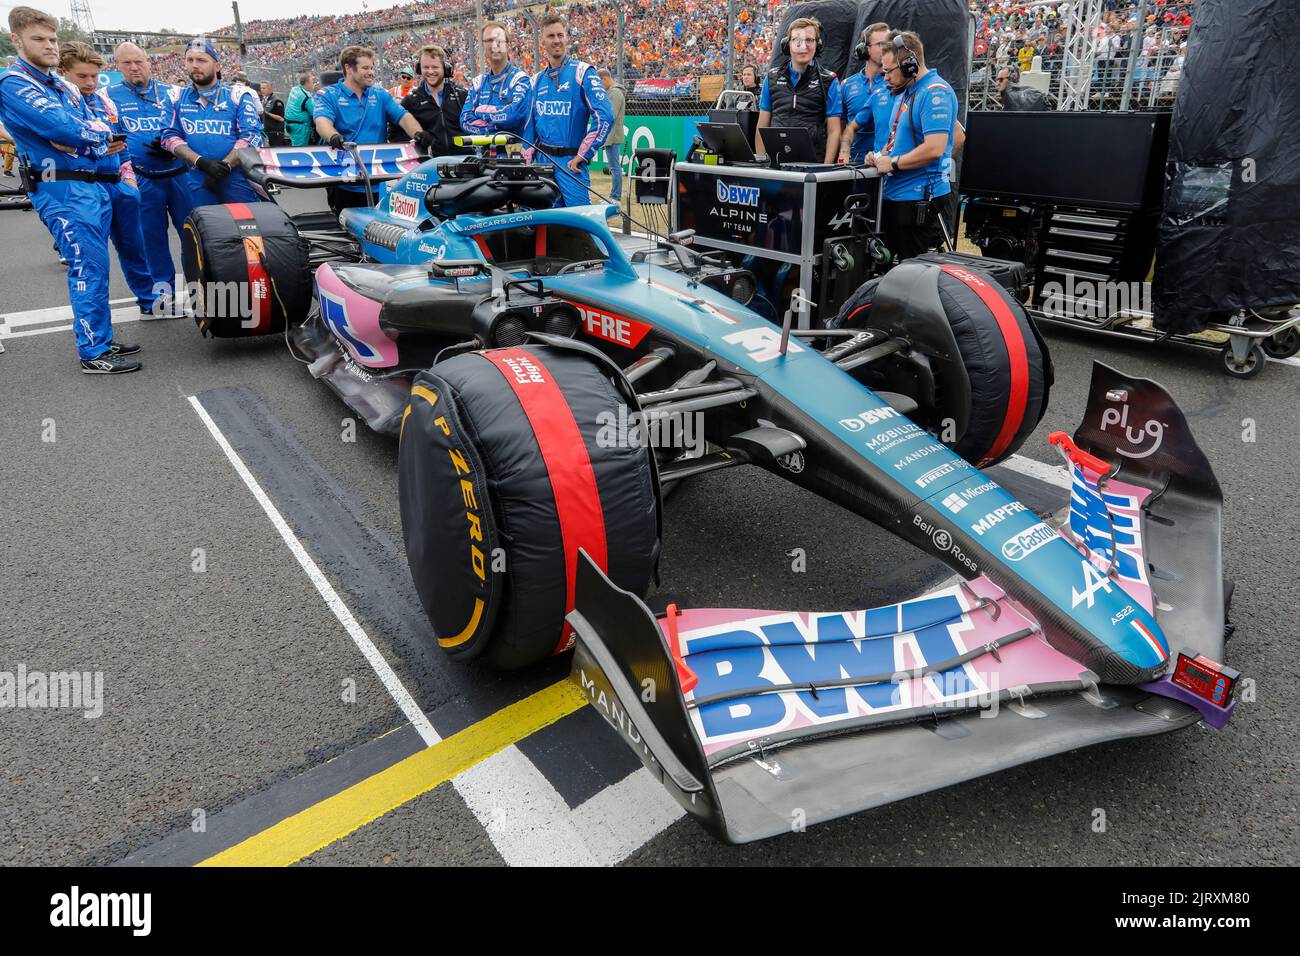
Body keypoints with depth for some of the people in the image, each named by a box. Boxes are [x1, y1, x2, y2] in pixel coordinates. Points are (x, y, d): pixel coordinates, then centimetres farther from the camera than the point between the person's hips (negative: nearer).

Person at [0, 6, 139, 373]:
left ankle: (102, 339, 20)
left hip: (92, 185, 8)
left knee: (94, 268, 11)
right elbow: (60, 126, -21)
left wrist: (81, 141, -11)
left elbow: (105, 132, 10)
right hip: (61, 190, -8)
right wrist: (92, 133, -2)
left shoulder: (65, 87, 18)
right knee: (88, 268, -11)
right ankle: (93, 353, -7)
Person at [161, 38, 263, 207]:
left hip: (237, 179, -2)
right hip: (199, 182, 3)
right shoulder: (178, 98, 13)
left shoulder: (238, 95, 5)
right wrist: (202, 162, -12)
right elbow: (169, 136, 6)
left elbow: (251, 135, -5)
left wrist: (225, 165, -16)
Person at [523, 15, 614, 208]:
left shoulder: (582, 72, -3)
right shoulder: (537, 79, 15)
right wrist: (527, 161, 13)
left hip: (570, 161, -5)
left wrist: (582, 155, -13)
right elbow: (530, 124, 20)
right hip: (542, 160, 5)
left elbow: (604, 117, -13)